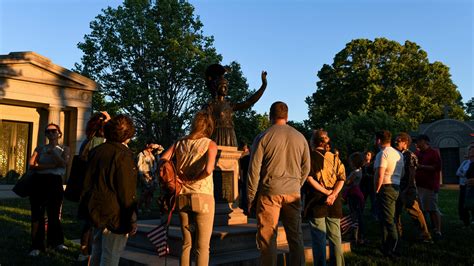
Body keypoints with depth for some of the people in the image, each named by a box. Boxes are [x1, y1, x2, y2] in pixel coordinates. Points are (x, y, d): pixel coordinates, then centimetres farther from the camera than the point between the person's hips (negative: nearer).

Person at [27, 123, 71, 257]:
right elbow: (31, 165, -5)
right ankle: (37, 246, 7)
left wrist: (52, 150, -12)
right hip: (39, 181, 1)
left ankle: (56, 242, 23)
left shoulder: (64, 149, 9)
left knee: (54, 213, 8)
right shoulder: (40, 148, 11)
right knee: (37, 214, 0)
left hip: (55, 182, -1)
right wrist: (51, 166, -15)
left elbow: (64, 163, -9)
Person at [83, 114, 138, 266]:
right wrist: (132, 221, -12)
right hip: (115, 216, -8)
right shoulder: (123, 155, -18)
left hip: (97, 212, 8)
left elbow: (87, 184, 13)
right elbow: (127, 193, -19)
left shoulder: (96, 151, 6)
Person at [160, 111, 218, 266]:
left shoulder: (180, 143, 8)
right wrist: (191, 180, -6)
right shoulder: (210, 144, -6)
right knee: (202, 246, 4)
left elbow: (162, 160, -1)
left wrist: (177, 177, -1)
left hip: (183, 198, 5)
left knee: (186, 243, 17)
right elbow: (208, 170, -20)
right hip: (202, 197, -5)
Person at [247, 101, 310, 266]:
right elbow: (306, 168, 11)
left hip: (270, 192, -3)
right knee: (296, 237, 11)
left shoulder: (263, 138, -3)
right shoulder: (300, 138, 7)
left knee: (267, 239, 3)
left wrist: (251, 198, 2)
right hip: (293, 193, 3)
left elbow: (254, 170, -5)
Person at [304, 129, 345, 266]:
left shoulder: (309, 156, -1)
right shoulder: (334, 157, 11)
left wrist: (326, 192, -12)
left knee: (318, 239, 1)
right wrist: (333, 194, -10)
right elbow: (341, 179, 1)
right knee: (335, 237, 10)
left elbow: (309, 178, -12)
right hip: (334, 203, 4)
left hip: (317, 201, -4)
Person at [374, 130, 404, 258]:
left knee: (387, 220, -5)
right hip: (396, 188, 9)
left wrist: (376, 190, -11)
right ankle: (387, 247, 24)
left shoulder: (382, 154, -14)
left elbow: (380, 175, -20)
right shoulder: (398, 153, 15)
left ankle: (391, 250, -2)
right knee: (389, 218, 17)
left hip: (385, 188, -9)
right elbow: (402, 173, 19)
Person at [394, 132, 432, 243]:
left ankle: (425, 235, 3)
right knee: (396, 211, 13)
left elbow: (411, 174, -15)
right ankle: (397, 233, 26)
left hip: (407, 189, -8)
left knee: (415, 212, -5)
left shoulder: (410, 155, -10)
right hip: (398, 188, 8)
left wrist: (408, 189, -19)